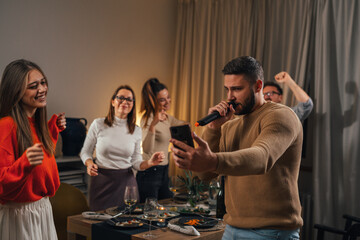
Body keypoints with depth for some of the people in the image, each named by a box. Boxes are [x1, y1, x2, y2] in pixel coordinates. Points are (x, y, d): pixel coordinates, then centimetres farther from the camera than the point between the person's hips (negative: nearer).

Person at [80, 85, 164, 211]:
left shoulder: (136, 130, 3)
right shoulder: (98, 124, -4)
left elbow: (136, 162, 6)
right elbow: (85, 152, 6)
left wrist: (149, 163, -13)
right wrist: (90, 164, -14)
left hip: (126, 181, 2)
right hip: (102, 181, -2)